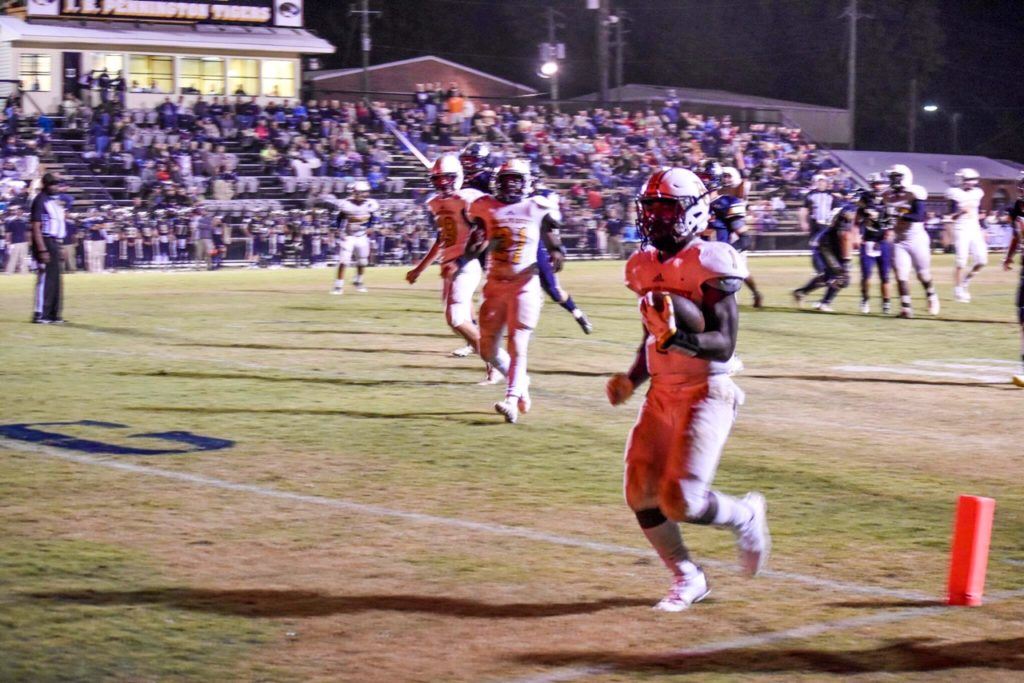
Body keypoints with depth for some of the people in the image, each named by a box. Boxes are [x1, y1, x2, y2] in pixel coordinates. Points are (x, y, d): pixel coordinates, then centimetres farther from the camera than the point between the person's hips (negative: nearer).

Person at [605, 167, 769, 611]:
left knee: (681, 500, -14)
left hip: (707, 391, -7)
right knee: (641, 493, 2)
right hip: (663, 392, 7)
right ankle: (686, 578, 21)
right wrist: (632, 379, 7)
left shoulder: (708, 265, -14)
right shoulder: (646, 267, 10)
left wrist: (677, 339, -35)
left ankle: (745, 516, 18)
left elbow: (724, 344, -19)